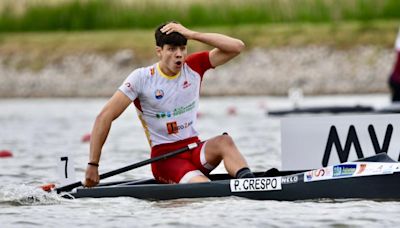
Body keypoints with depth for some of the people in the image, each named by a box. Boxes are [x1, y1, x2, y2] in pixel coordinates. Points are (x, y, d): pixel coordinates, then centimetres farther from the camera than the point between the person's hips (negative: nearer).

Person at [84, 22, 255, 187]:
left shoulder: (193, 67, 5)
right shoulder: (141, 78, -5)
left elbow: (237, 47, -4)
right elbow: (104, 117, -7)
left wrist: (192, 34, -11)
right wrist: (92, 165, -11)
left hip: (195, 151, 3)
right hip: (164, 157, -3)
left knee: (224, 141, -32)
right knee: (205, 188, -35)